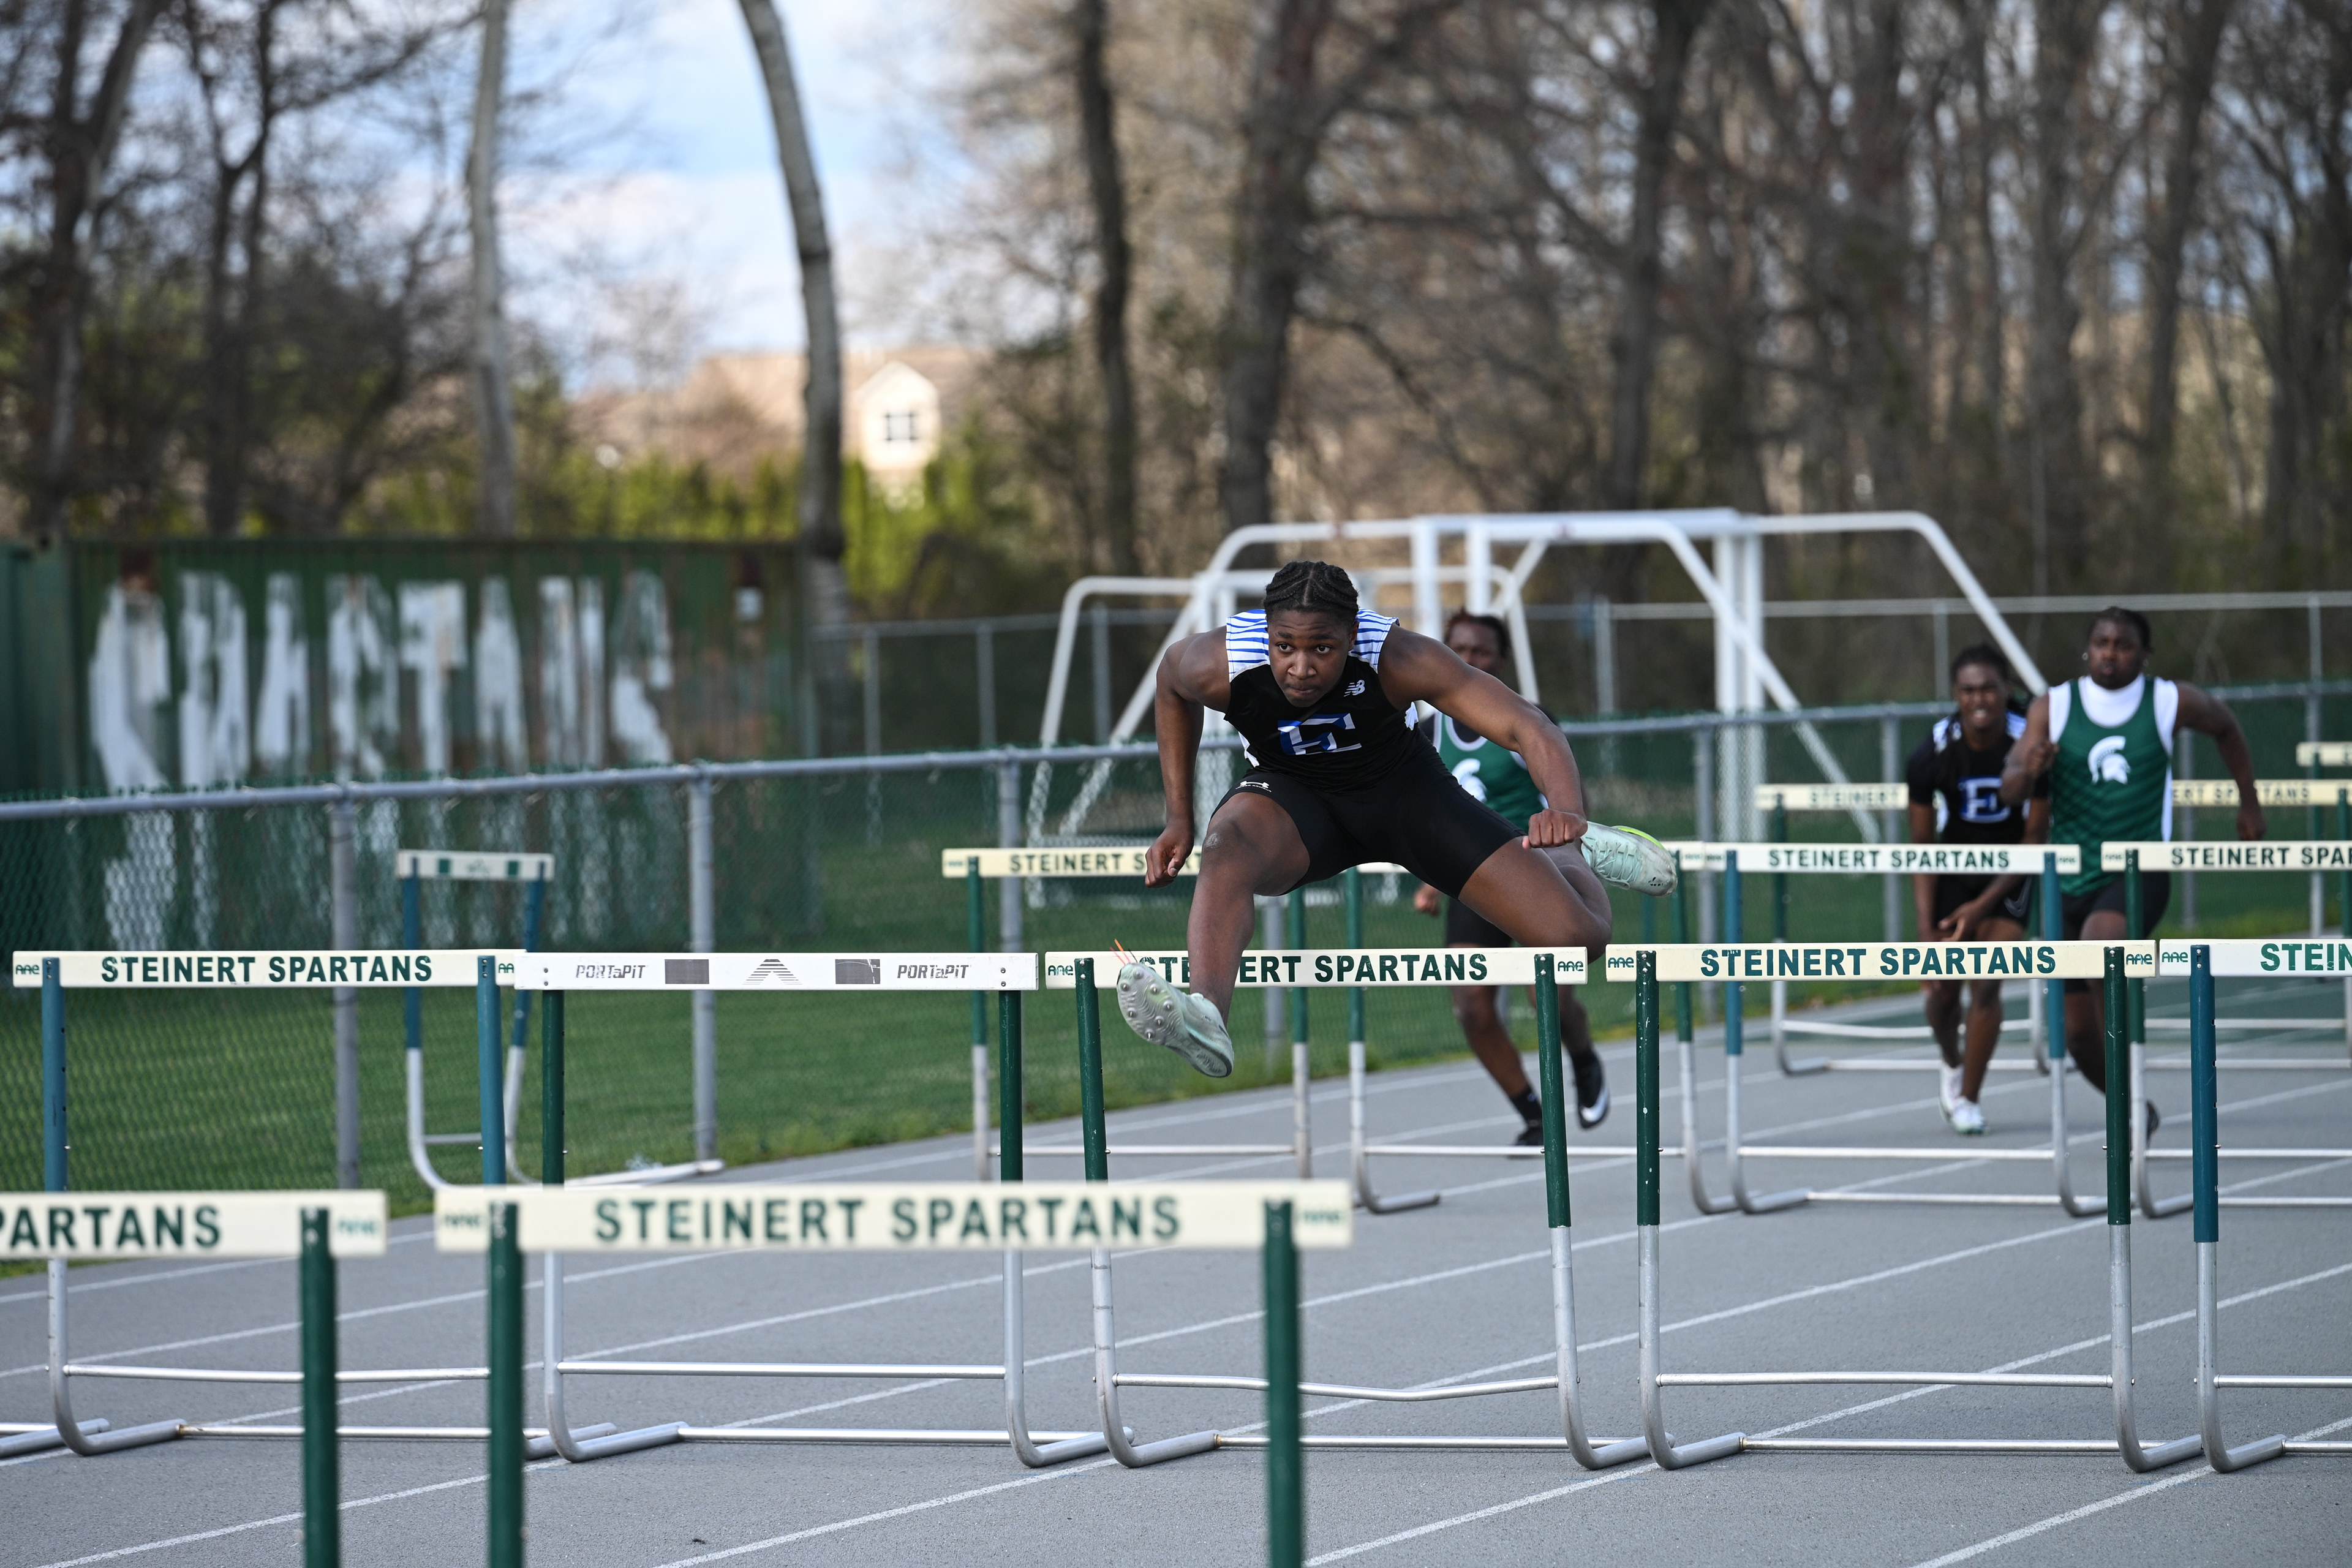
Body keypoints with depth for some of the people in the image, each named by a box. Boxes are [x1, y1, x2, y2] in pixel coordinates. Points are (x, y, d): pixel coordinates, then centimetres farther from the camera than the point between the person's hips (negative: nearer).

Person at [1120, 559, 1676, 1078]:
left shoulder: (1399, 659, -32)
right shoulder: (1218, 666, -26)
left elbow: (1529, 727, -36)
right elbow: (1171, 683, 1)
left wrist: (1566, 811, -56)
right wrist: (1179, 819, 1)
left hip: (1401, 788, 0)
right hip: (1293, 795, 0)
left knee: (1579, 938, -7)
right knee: (1228, 844, -39)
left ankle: (1572, 854, 31)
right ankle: (1206, 1018, -63)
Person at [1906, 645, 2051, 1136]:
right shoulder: (1932, 754, -20)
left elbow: (2036, 835, -15)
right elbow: (1922, 845, -12)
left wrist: (1985, 904, -20)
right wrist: (1926, 928, -18)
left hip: (2011, 872, -2)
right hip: (1955, 869, 2)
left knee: (1986, 983, -14)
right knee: (1942, 988, 2)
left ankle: (1968, 1097, 4)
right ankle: (1953, 1064, 36)